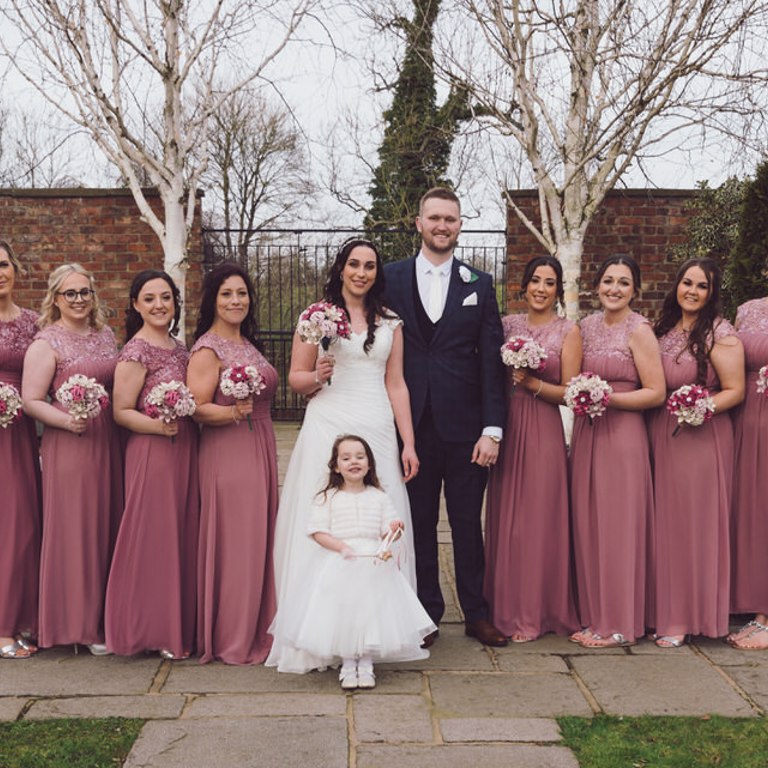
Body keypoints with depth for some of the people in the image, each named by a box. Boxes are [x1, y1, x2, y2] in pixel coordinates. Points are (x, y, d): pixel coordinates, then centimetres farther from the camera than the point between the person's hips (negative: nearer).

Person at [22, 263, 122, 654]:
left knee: (109, 527, 9)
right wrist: (66, 420, -25)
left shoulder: (106, 335, 13)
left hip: (109, 442, 6)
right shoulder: (46, 343, -5)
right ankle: (80, 622, 10)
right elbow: (31, 401, -10)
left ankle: (107, 615, 22)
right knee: (74, 530, -1)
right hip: (69, 445, -6)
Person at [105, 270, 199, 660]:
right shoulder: (136, 352, -9)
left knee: (183, 536, 12)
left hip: (186, 449, 8)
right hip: (152, 452, -8)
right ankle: (153, 630, 10)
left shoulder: (178, 347, 13)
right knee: (154, 536, -3)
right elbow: (121, 411, -11)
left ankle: (180, 624, 23)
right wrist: (159, 425, -25)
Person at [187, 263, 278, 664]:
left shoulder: (247, 343, 14)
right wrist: (233, 412, -31)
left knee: (258, 538, 12)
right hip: (227, 454, -8)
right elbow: (197, 408, -17)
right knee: (234, 544, -4)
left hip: (260, 450, 8)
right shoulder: (207, 349, -10)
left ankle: (256, 630, 23)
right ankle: (232, 640, 8)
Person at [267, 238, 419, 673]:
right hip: (328, 428, -2)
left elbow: (397, 385, 11)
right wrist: (316, 376, -16)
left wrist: (409, 443, 5)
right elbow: (296, 379, 6)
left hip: (378, 430, 3)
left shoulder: (390, 323, 12)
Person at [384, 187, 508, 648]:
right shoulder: (391, 279, 5)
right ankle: (426, 614, 21)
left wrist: (492, 429, -5)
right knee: (418, 525, 8)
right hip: (412, 425, 0)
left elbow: (492, 361, 2)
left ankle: (477, 614, 21)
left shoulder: (479, 284, 7)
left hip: (465, 426, 0)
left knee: (468, 525, 9)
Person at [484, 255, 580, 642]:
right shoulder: (507, 324, 9)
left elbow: (569, 393, -3)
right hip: (506, 430, 3)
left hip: (543, 433, -3)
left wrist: (531, 382, -16)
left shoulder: (568, 331, 1)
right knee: (505, 519, 7)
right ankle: (507, 607, 19)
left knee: (539, 519, 0)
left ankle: (536, 612, 12)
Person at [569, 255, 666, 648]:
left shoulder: (639, 330, -8)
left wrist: (609, 398, -19)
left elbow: (656, 393, -11)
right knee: (587, 524, 8)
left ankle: (618, 623, 10)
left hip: (622, 435, -6)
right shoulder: (588, 325, 11)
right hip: (586, 433, 6)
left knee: (617, 526, -1)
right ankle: (593, 614, 19)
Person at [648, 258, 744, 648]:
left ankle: (686, 616, 12)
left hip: (700, 437, -6)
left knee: (692, 524, 0)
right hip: (659, 436, 6)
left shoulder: (719, 333, -8)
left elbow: (735, 391, -9)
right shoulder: (662, 329, 10)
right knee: (663, 523, 9)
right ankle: (663, 610, 20)